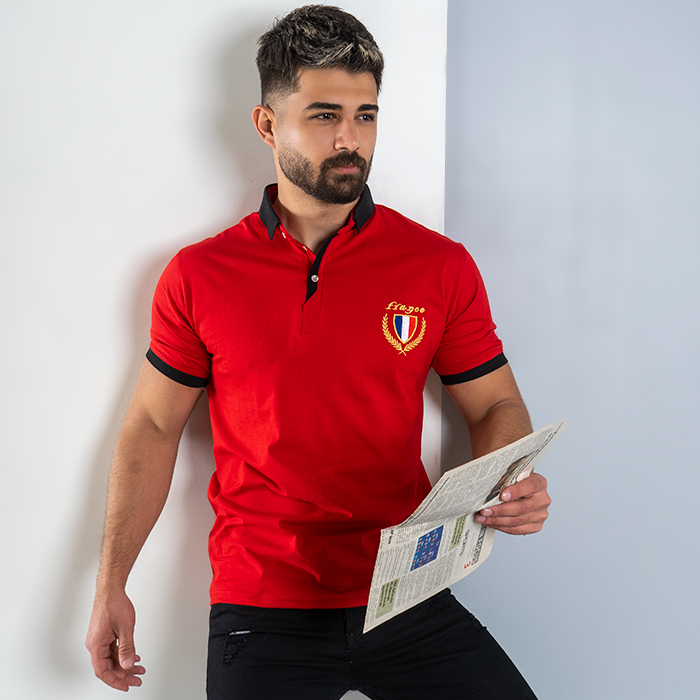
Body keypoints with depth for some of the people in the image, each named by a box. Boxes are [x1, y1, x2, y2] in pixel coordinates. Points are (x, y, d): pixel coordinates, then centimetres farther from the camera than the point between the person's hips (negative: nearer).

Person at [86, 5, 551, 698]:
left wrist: (515, 485, -15)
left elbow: (495, 405, 7)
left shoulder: (442, 266, 0)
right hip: (261, 609, 0)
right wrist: (110, 586, 5)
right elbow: (152, 428, 7)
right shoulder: (198, 277, 0)